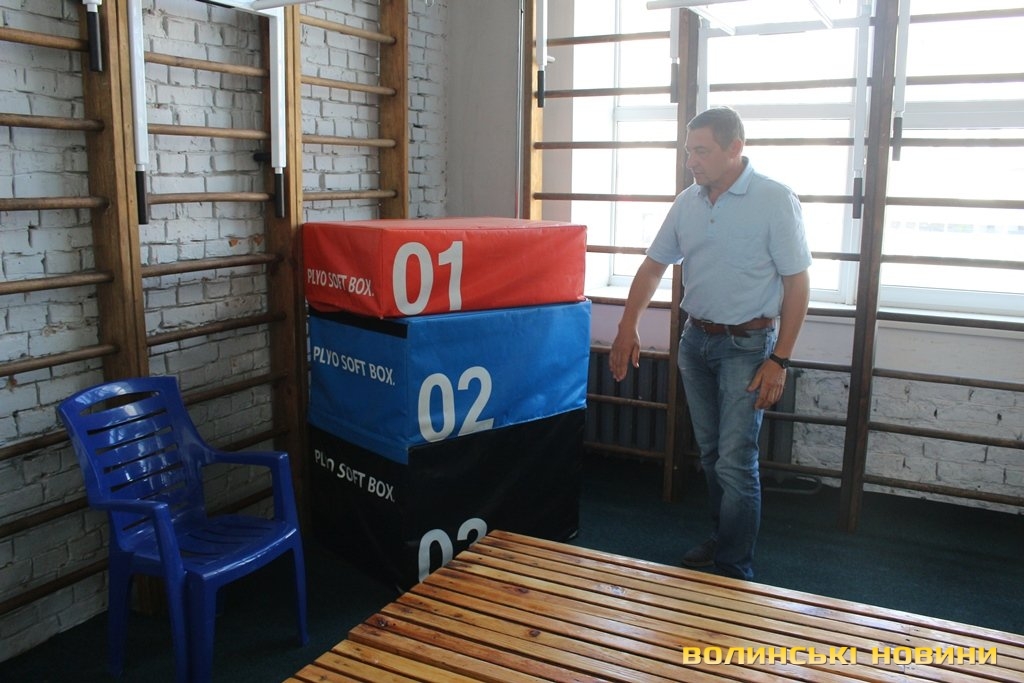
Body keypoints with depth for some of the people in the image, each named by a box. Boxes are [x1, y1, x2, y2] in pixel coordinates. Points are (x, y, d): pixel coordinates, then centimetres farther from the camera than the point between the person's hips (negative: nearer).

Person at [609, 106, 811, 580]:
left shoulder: (775, 200, -12)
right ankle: (721, 539, 35)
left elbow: (797, 283, -11)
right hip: (695, 340, 6)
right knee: (710, 453, 16)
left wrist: (779, 360, -15)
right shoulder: (688, 202, 4)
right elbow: (653, 266, 10)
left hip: (746, 345, -6)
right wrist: (628, 327, 1)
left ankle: (734, 573, 7)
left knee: (735, 463, -7)